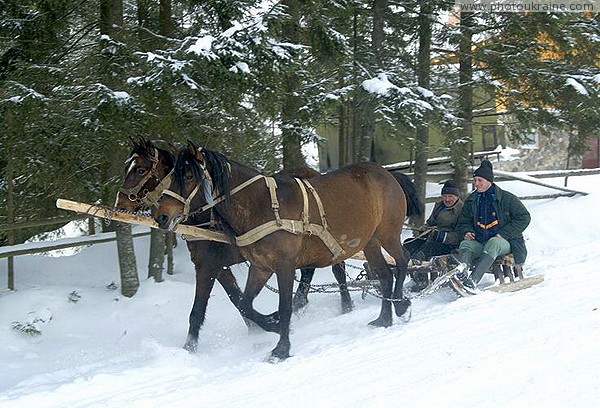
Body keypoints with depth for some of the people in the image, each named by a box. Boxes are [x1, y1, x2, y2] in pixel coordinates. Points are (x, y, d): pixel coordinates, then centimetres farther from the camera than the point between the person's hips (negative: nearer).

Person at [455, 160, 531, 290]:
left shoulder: (506, 198, -1)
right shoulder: (471, 200, 15)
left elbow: (524, 218, -4)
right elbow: (463, 221, 26)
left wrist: (503, 234, -12)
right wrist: (467, 231, 0)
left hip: (504, 242, -4)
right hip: (479, 242, 5)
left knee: (493, 243, -38)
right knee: (465, 244, -26)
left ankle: (473, 280, -56)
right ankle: (460, 274, -57)